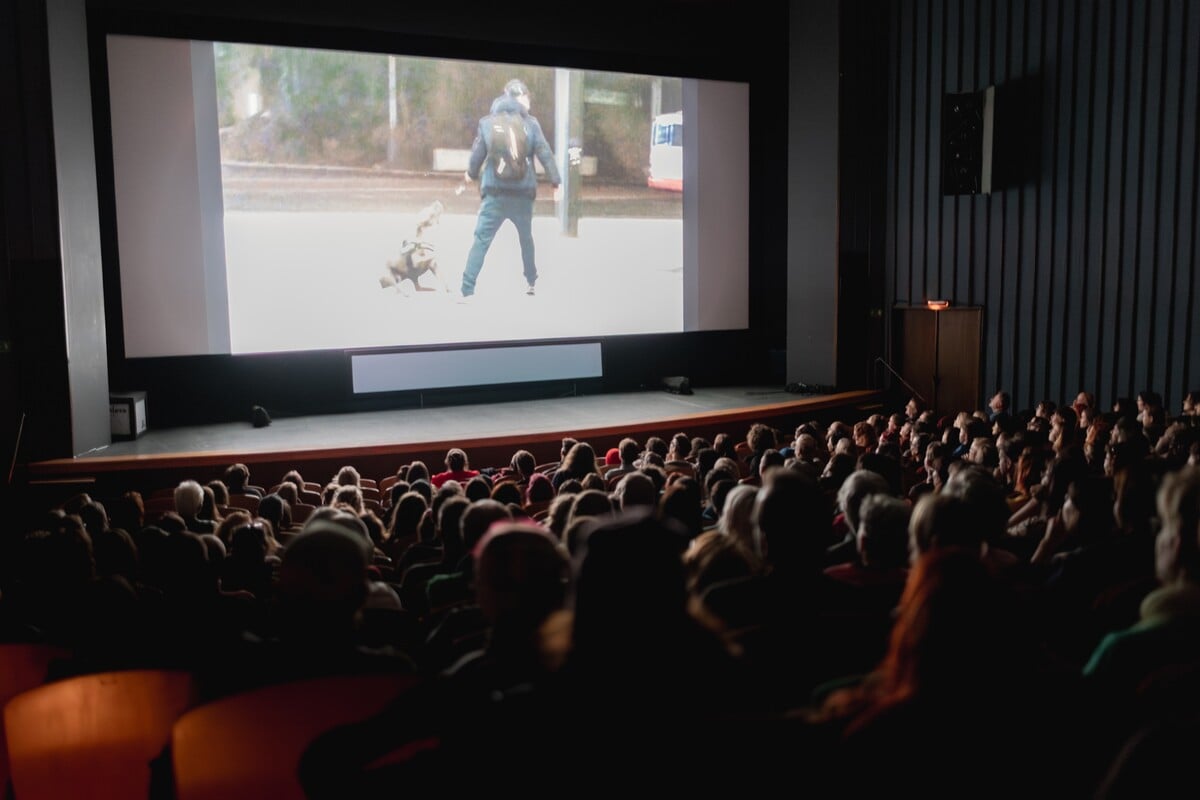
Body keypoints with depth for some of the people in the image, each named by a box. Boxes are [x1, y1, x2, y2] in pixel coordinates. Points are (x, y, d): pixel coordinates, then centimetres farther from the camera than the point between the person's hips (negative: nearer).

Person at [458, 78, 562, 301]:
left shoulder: (487, 122, 2)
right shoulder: (530, 122, 1)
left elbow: (477, 154, 7)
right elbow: (545, 153, -3)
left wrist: (471, 173, 27)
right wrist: (556, 182, 3)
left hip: (495, 193, -1)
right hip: (523, 193, 1)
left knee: (481, 241, -4)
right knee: (526, 238, 23)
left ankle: (467, 291, -13)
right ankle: (531, 282, 36)